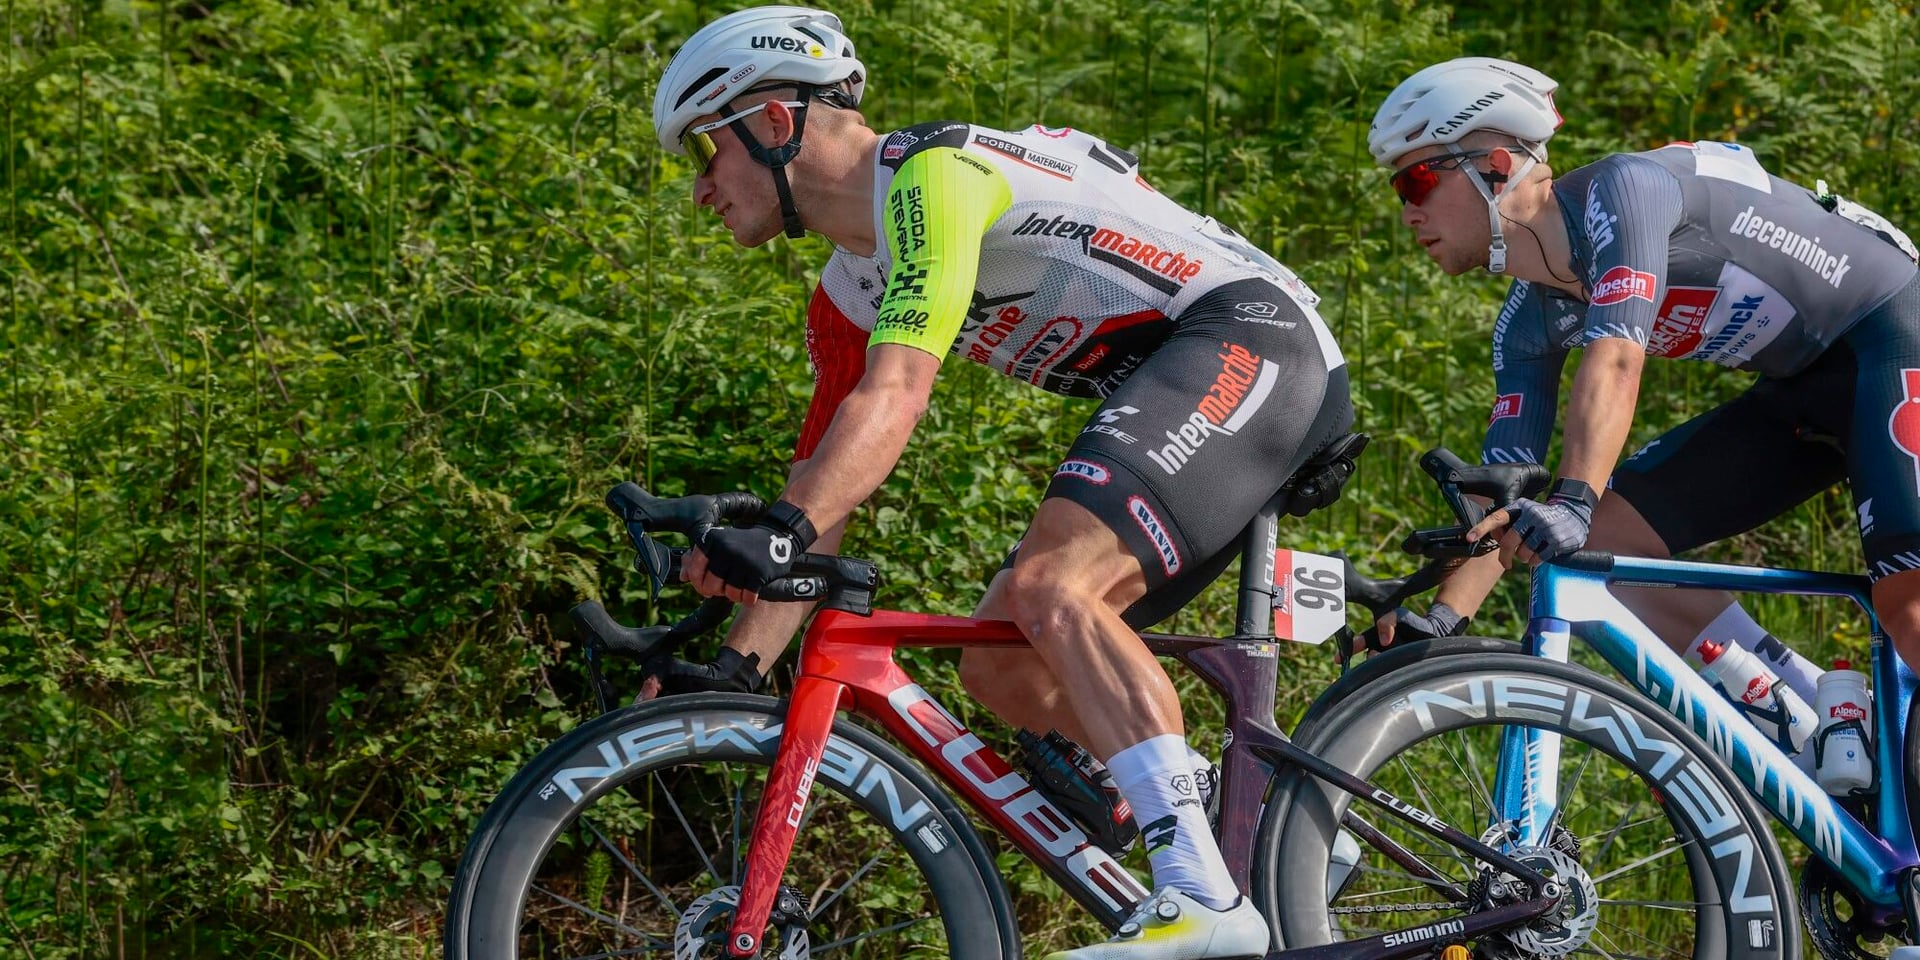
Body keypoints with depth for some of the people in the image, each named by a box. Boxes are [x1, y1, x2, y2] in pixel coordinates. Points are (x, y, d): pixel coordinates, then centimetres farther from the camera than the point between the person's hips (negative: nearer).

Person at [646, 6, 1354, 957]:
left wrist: (778, 532, -38)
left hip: (1248, 329, -10)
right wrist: (737, 663, 5)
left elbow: (896, 395, -27)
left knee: (1050, 586, -28)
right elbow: (823, 489, 15)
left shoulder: (930, 172, -13)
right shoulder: (849, 299, 16)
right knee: (999, 668, 4)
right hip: (1165, 382, 10)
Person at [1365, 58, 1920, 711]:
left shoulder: (1622, 189, -22)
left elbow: (1614, 362, -36)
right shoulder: (1528, 323, 1)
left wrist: (1571, 502, -49)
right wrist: (1442, 619, -15)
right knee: (1602, 540, -5)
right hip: (1802, 390, 8)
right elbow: (1503, 502, -1)